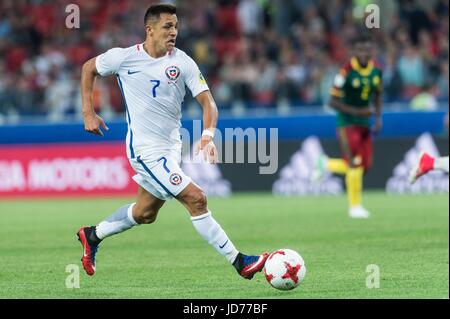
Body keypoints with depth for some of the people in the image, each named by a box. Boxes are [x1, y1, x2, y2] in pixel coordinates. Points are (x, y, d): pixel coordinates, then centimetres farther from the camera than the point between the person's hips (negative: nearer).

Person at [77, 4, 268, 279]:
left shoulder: (182, 62, -4)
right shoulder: (125, 57, -9)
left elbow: (207, 101, -7)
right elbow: (89, 68, 9)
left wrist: (208, 135, -25)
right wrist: (89, 113, 5)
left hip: (172, 147, 5)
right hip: (145, 149, -5)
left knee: (146, 213, 18)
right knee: (196, 199, -15)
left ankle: (92, 236, 39)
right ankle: (239, 262, -11)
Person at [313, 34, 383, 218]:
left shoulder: (376, 70, -2)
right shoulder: (347, 72, -20)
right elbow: (333, 101, -17)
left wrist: (378, 118, 3)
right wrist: (356, 112, -24)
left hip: (364, 122, 6)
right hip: (347, 122, -6)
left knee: (365, 166, 4)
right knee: (355, 164, -9)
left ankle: (327, 165, 28)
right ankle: (354, 206, 7)